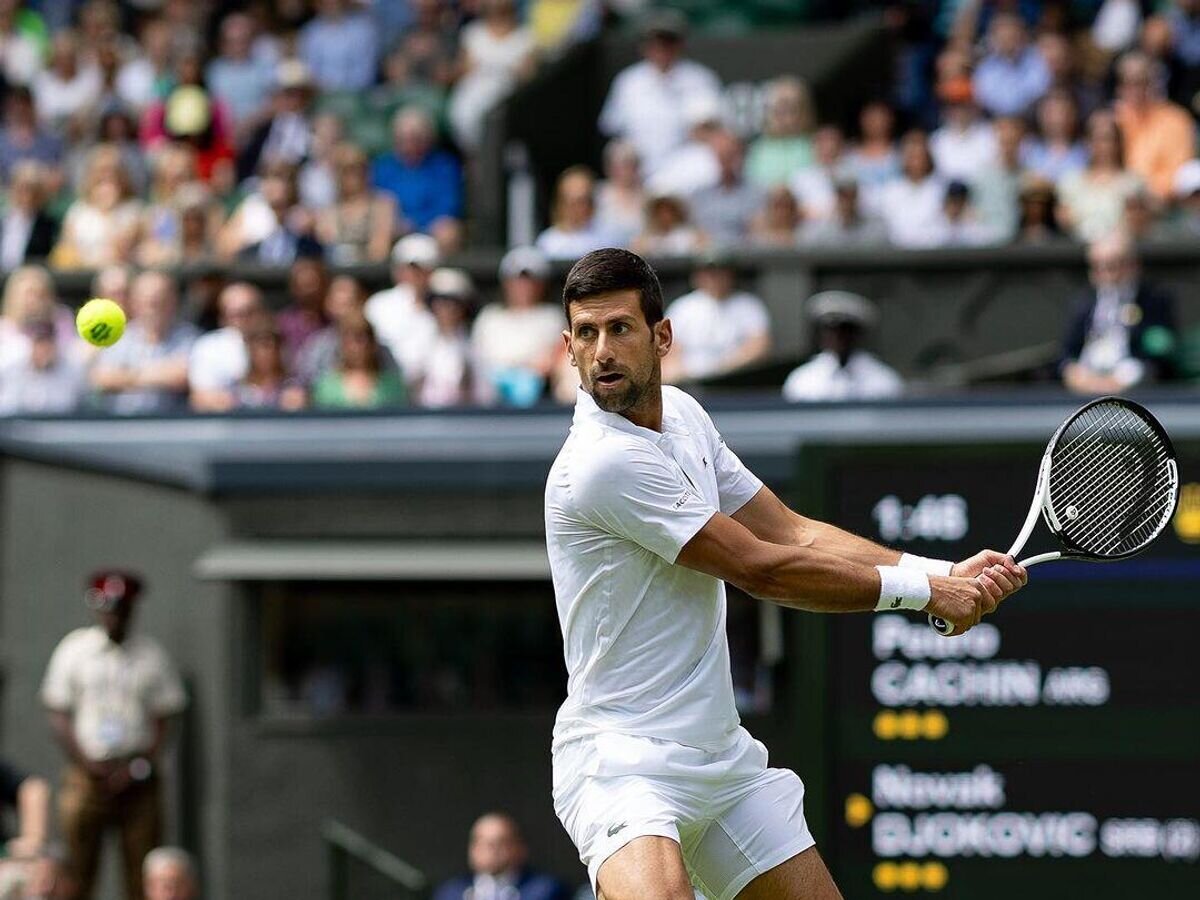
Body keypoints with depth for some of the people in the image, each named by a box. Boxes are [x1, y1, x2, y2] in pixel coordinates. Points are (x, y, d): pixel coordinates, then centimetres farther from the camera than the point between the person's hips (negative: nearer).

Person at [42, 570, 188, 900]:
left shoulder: (151, 654, 7)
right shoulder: (73, 650, 6)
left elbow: (163, 721, 6)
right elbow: (58, 716, 5)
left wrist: (139, 767, -7)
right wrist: (87, 763, -8)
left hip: (138, 781, 0)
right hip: (88, 773, 0)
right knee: (78, 870, -5)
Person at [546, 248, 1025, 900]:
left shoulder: (681, 413, 8)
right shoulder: (604, 462, -20)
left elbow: (794, 536, 12)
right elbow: (762, 571, -16)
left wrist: (948, 575, 0)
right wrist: (924, 591, -7)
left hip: (722, 757, 9)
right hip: (622, 763, -9)